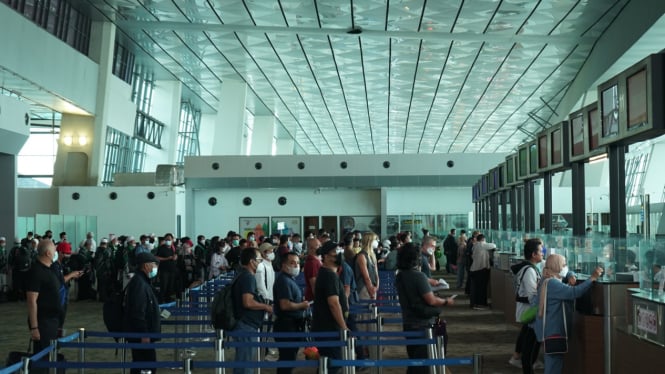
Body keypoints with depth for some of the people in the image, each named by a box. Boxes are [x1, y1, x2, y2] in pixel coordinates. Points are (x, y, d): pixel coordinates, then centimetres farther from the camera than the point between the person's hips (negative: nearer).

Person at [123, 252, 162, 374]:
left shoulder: (141, 281, 15)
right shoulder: (139, 283, -19)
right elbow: (138, 312, -25)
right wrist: (144, 334, -23)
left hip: (141, 334, 10)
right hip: (141, 336, -10)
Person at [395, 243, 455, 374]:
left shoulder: (399, 276, 3)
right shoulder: (419, 276, -20)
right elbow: (431, 301, -21)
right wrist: (446, 301, -5)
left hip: (408, 323, 7)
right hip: (423, 325, -7)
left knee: (414, 360, 17)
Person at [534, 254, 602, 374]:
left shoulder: (549, 282, 14)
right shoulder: (551, 284, -21)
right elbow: (574, 292, -31)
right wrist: (592, 278, -28)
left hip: (553, 331, 11)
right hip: (553, 332, -11)